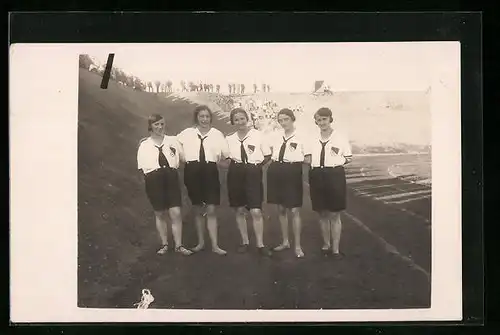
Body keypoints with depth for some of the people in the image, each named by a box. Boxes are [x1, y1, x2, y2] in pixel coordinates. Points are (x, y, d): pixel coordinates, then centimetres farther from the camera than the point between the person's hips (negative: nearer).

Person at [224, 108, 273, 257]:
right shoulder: (229, 139, 6)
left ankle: (260, 244, 3)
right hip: (235, 174, 3)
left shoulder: (257, 135, -3)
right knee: (239, 210, 9)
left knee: (256, 211, -8)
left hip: (253, 173, -3)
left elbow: (268, 155, 5)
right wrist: (231, 162, 1)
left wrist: (258, 164, -2)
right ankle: (244, 241, 23)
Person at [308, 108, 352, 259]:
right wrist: (310, 161, 0)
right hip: (317, 176, 4)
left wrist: (338, 160, -9)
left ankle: (335, 249, 12)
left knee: (334, 214, 2)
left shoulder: (340, 137, -3)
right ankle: (326, 245, 29)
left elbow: (349, 158, 3)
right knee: (322, 213, 13)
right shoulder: (313, 139, 7)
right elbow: (308, 158, 17)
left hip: (334, 175, -4)